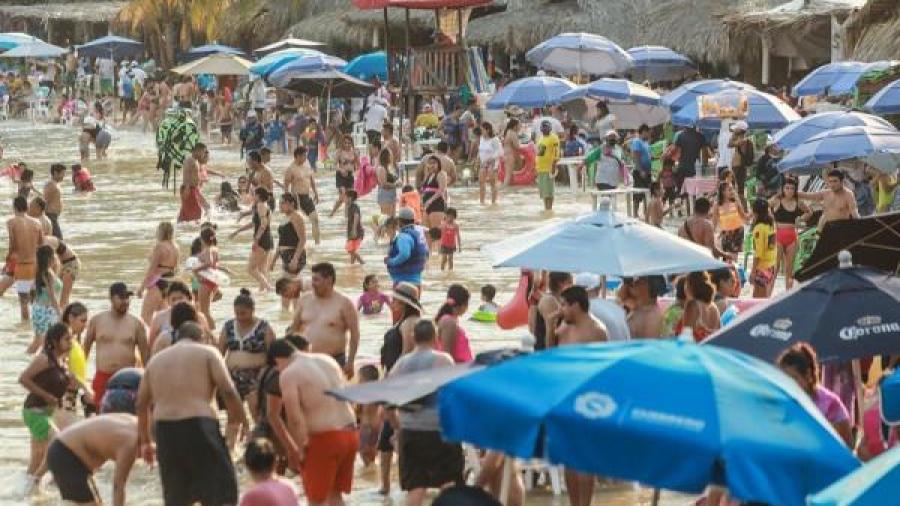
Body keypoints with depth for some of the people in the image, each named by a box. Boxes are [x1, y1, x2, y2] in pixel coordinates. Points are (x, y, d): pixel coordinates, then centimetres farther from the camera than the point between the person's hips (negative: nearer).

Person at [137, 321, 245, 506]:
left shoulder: (156, 360, 19)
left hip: (165, 430, 5)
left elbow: (142, 403, 20)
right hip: (199, 427, -5)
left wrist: (145, 441, 27)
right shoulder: (207, 353, 5)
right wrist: (239, 421, 2)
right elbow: (227, 390, -8)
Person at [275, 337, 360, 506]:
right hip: (350, 433, 7)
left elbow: (295, 418, -16)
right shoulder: (327, 360, 15)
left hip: (324, 439, -7)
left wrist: (300, 448, -6)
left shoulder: (288, 374, -8)